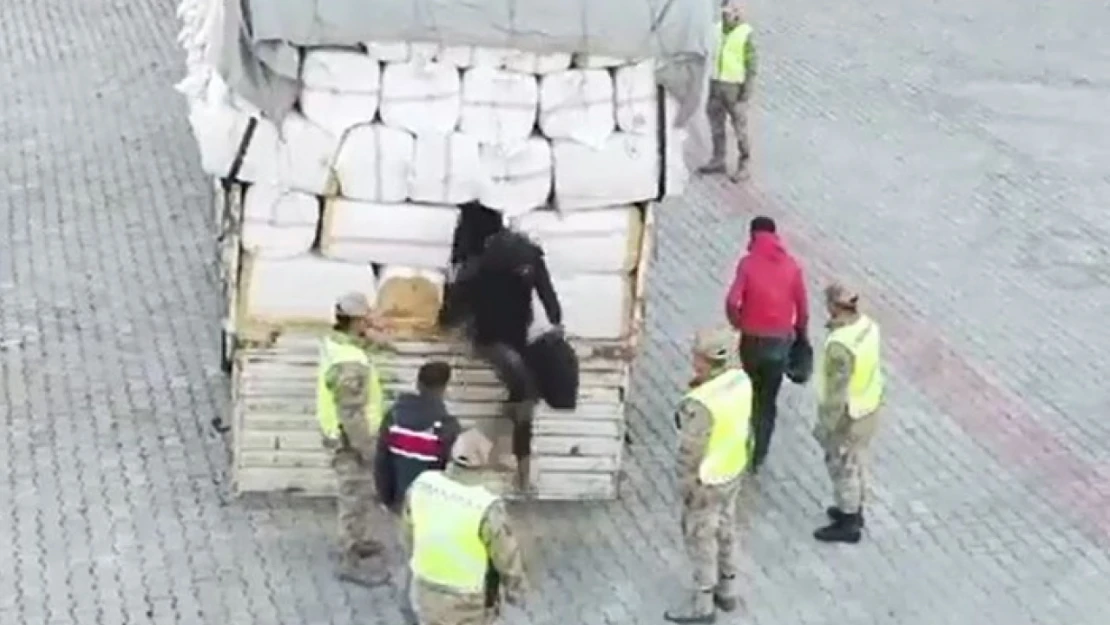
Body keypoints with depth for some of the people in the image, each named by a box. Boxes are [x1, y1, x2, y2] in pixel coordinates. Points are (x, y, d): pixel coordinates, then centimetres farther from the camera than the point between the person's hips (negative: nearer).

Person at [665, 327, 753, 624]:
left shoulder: (700, 404, -36)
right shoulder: (741, 379, -12)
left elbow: (690, 453, -24)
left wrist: (685, 487, -12)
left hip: (706, 481, -8)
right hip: (733, 469, 8)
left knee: (700, 538, 13)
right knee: (725, 529, 26)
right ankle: (727, 590, 44)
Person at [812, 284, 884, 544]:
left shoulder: (840, 345, -35)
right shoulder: (868, 325, -9)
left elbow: (836, 391, -27)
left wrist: (825, 426, -16)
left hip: (847, 415, -8)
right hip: (869, 407, 8)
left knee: (843, 467, 12)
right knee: (857, 461, 26)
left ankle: (848, 524, 28)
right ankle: (854, 510, 45)